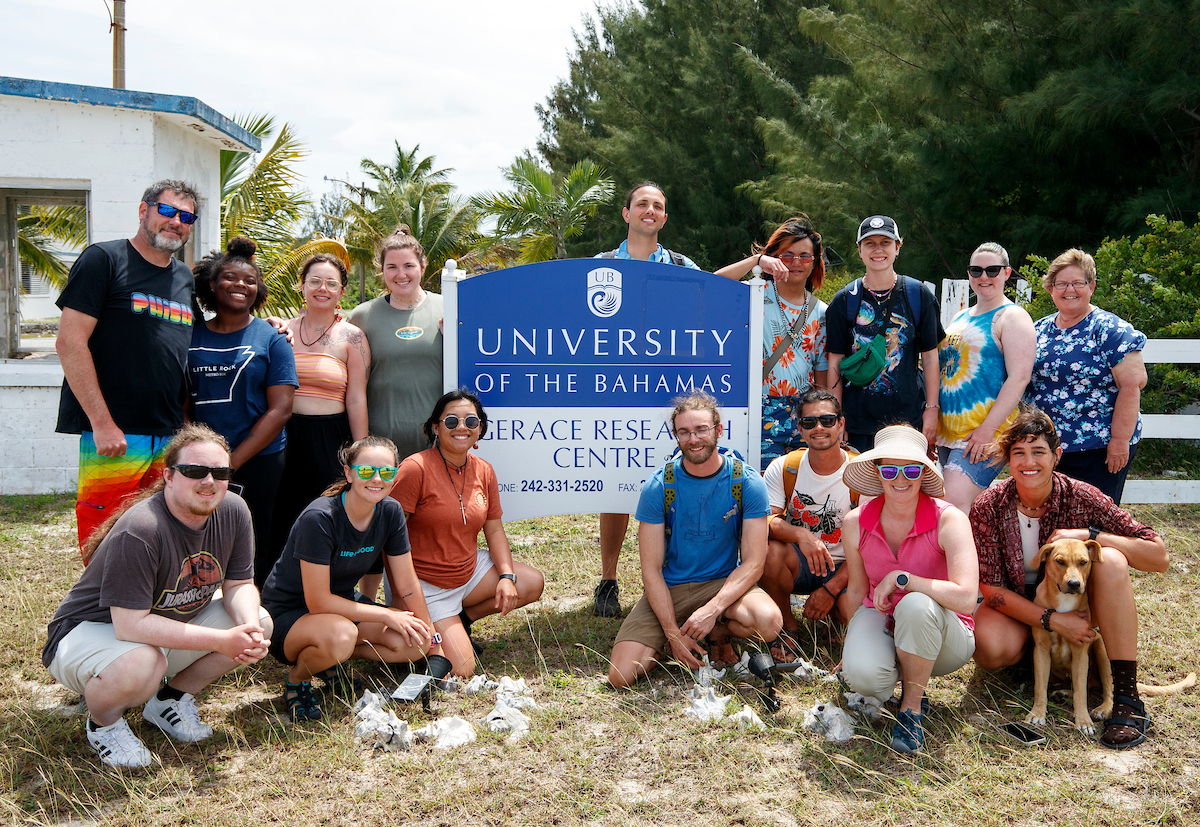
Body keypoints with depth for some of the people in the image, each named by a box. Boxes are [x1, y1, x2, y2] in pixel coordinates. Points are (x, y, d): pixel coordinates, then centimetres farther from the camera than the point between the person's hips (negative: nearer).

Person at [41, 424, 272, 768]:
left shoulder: (232, 511, -10)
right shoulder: (139, 532, -32)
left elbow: (239, 585, -2)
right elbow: (130, 624, -33)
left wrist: (249, 627, -26)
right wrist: (222, 641, -33)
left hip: (172, 623, 7)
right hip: (91, 631, -7)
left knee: (260, 623, -10)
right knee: (141, 665, -40)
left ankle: (172, 698, 10)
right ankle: (103, 721, -3)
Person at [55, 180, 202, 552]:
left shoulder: (185, 279, 17)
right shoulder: (103, 260, -2)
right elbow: (70, 343, -9)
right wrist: (102, 423, -14)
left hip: (171, 438, 6)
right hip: (113, 436, -6)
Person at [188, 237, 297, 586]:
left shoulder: (270, 339, 2)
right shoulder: (191, 335, 9)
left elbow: (280, 410, -5)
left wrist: (232, 462, -11)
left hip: (257, 463, -2)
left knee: (254, 553, 3)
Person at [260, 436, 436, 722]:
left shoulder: (390, 512, -9)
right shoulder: (319, 518, -28)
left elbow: (407, 584, 0)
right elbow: (318, 602, -26)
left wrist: (433, 641, 3)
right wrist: (387, 616, -21)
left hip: (344, 604, 7)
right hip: (287, 615, -6)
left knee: (416, 643, -13)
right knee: (341, 634, -38)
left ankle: (331, 659, 8)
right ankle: (297, 677, -5)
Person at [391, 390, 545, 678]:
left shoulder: (483, 471, 1)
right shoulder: (415, 468, -20)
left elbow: (494, 529, 9)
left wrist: (507, 576, -7)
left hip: (469, 571, 7)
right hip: (425, 583, -7)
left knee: (532, 583, -3)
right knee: (461, 668, -15)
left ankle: (460, 618, 10)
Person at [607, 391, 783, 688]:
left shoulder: (747, 483, -9)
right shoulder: (658, 487, -9)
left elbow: (753, 563, -11)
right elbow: (651, 569, -8)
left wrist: (713, 609, -26)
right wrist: (673, 633, -17)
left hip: (724, 582, 0)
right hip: (669, 588, 0)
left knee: (769, 622, -33)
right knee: (621, 676, -18)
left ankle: (717, 632, 3)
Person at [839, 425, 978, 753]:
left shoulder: (949, 520, -19)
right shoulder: (855, 524, -7)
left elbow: (965, 598, -32)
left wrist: (900, 578, -26)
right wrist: (858, 639, 7)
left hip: (944, 639, -2)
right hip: (881, 618, 2)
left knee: (916, 605, -38)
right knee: (862, 673, -33)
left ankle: (912, 706, -12)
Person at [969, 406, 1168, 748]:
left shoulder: (1081, 498, -16)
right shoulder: (988, 508, -16)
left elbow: (1159, 557, -18)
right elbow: (992, 588, -14)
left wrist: (1088, 535, -29)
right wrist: (1052, 620, -26)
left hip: (1077, 605, 1)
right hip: (1018, 605, -1)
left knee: (1111, 560, -29)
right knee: (990, 648, -33)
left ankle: (1128, 699, -25)